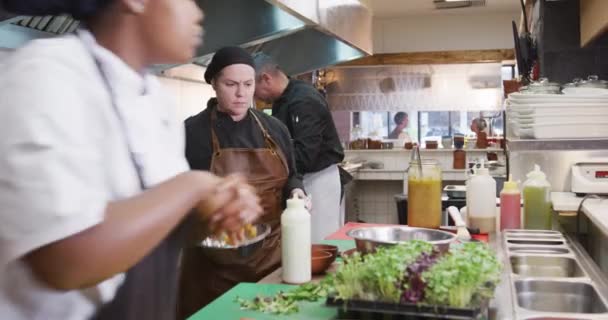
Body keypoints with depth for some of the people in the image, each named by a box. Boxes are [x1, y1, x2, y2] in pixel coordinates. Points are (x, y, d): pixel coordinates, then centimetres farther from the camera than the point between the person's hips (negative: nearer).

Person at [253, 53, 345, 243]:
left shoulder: (305, 101, -21)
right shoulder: (282, 101, 10)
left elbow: (304, 156, -27)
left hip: (318, 180, -9)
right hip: (301, 179, 9)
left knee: (320, 244, -2)